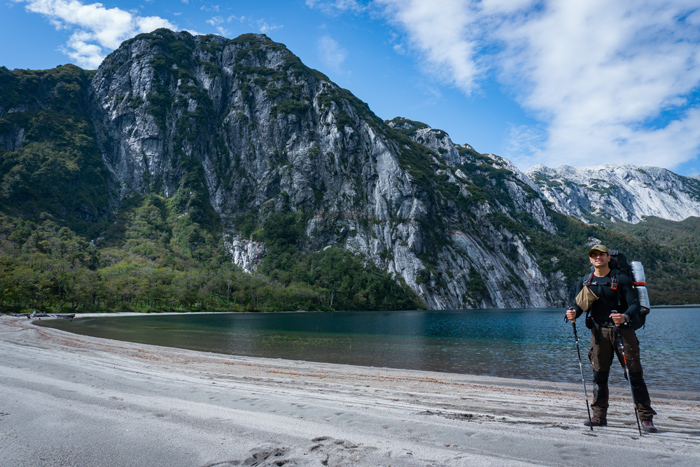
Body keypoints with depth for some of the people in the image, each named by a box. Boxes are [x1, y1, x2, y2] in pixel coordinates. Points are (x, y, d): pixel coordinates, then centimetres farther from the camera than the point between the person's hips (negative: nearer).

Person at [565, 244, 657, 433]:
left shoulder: (621, 278, -1)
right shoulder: (584, 282, 8)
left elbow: (635, 304, -8)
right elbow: (579, 304, 6)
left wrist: (626, 316, -29)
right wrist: (573, 313, -18)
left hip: (623, 329, -2)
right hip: (599, 331, 3)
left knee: (635, 374, 0)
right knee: (599, 374, 5)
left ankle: (646, 418, 10)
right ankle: (599, 416, 15)